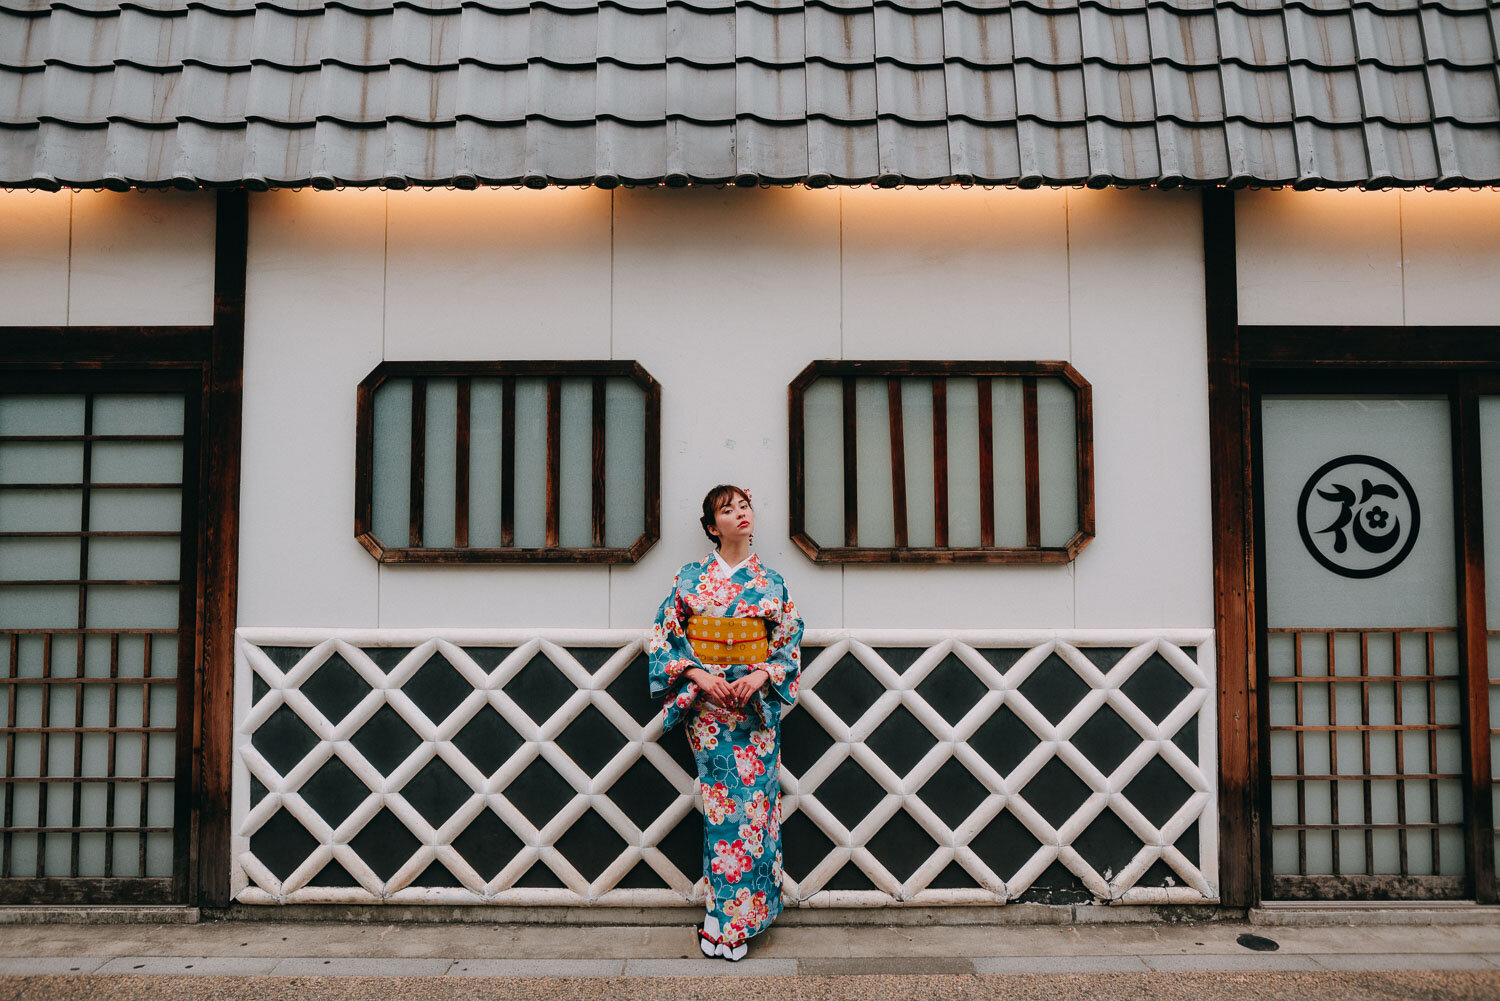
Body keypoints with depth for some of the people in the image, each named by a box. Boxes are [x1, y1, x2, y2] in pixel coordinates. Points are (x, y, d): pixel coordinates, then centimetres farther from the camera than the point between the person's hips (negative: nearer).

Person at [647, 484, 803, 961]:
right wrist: (699, 676, -10)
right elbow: (665, 636, 2)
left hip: (757, 703, 1)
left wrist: (761, 676, -10)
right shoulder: (690, 578, 2)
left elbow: (790, 643, 7)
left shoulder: (771, 582, 5)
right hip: (707, 704, -1)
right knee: (720, 804, -2)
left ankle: (734, 920, 11)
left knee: (753, 802, -2)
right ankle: (723, 919, 10)